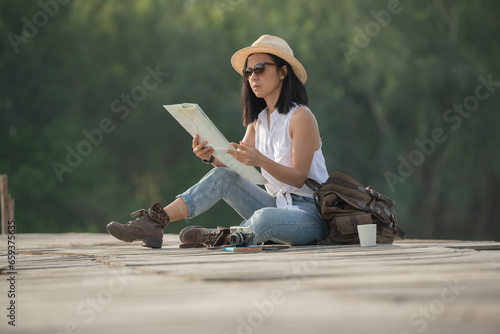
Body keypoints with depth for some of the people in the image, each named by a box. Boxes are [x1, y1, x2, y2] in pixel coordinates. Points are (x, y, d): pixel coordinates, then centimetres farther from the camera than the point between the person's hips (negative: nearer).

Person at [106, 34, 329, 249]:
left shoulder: (301, 117, -12)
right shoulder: (258, 120, 14)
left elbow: (299, 178, -17)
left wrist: (261, 161, -32)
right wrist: (211, 157, -16)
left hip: (311, 213, -7)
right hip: (277, 204, 7)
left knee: (263, 219, -38)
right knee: (222, 177, -9)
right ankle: (154, 222, -15)